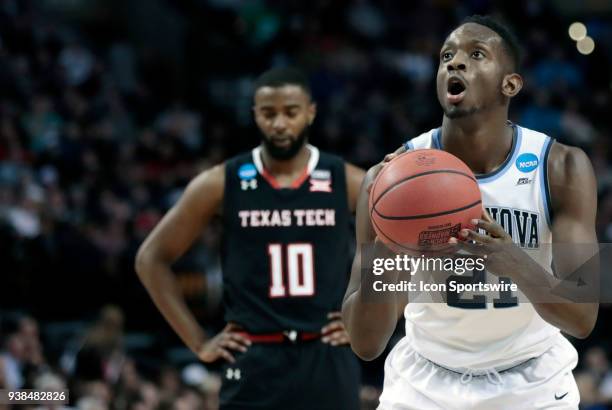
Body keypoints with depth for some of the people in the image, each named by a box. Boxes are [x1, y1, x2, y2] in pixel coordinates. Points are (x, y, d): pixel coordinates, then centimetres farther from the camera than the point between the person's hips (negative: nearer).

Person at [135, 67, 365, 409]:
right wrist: (198, 341, 1)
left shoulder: (347, 183, 1)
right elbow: (152, 258, 5)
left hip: (327, 361, 1)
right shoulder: (221, 184, -1)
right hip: (255, 361, -1)